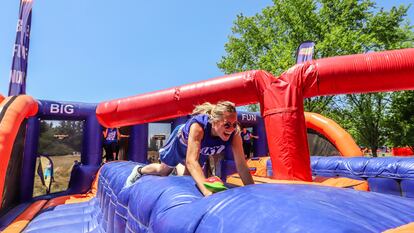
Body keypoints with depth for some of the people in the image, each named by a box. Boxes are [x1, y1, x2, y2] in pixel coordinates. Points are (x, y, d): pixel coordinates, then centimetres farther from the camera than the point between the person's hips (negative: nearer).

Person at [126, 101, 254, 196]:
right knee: (163, 171, 21)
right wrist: (207, 191, -67)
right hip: (181, 141, -3)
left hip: (201, 151, 3)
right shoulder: (198, 126, -48)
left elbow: (241, 165, -33)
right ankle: (139, 171, 52)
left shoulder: (234, 134, -37)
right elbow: (191, 161, -55)